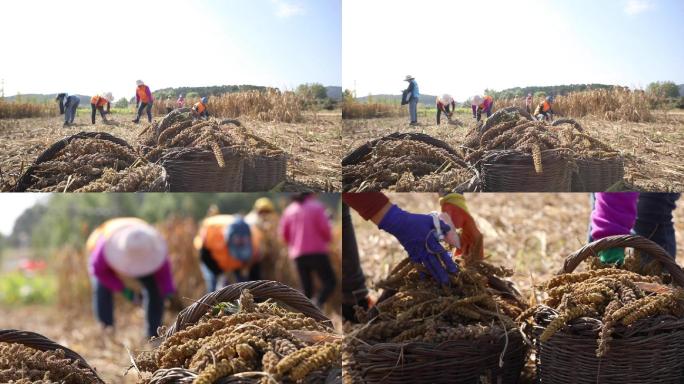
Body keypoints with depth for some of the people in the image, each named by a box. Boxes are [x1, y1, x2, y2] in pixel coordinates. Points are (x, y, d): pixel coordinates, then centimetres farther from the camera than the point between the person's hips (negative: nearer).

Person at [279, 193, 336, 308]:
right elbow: (324, 227, -12)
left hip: (298, 255, 5)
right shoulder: (316, 207, -3)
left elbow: (283, 233, 9)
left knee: (307, 289, 11)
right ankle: (318, 304, -25)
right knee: (330, 282, 0)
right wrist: (328, 238, 9)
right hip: (317, 251, -5)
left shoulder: (289, 210, 12)